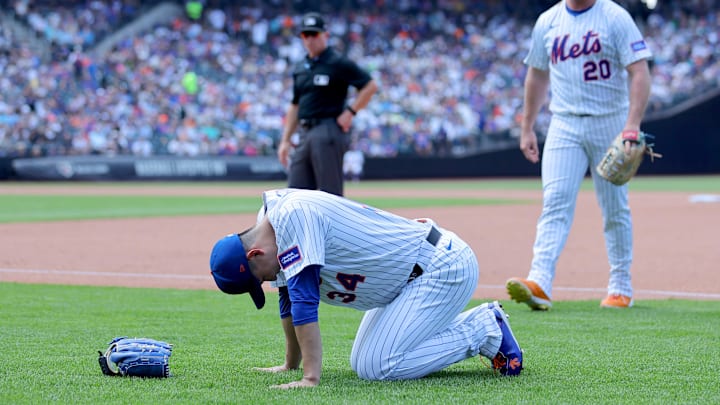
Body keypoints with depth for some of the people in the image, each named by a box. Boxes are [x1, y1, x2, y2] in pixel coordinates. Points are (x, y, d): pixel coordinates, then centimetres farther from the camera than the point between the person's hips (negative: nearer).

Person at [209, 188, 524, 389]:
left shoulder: (292, 216, -25)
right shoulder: (272, 217, 5)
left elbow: (304, 299, -30)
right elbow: (289, 298, 17)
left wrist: (310, 378, -30)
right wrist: (290, 365, 22)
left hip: (443, 266, -11)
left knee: (377, 367, -17)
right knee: (361, 363, 12)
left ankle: (485, 332, -2)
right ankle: (481, 320, 18)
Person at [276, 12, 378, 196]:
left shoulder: (338, 63, -4)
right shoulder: (300, 68, 17)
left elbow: (370, 86, -8)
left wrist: (350, 112, -12)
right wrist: (285, 140, 16)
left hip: (328, 132, -8)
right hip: (305, 134, 8)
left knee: (330, 194, -8)